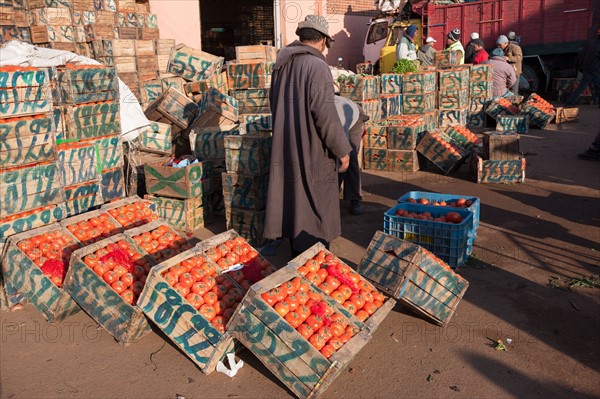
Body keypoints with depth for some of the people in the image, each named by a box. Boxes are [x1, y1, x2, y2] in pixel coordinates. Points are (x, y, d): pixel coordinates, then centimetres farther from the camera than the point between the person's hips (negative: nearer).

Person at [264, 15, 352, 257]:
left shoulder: (282, 64, 6)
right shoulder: (317, 66, -18)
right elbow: (325, 113, -23)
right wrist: (342, 150, -14)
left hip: (285, 146, 8)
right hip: (312, 150, -8)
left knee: (294, 196, 18)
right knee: (314, 203, 4)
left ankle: (297, 251, 32)